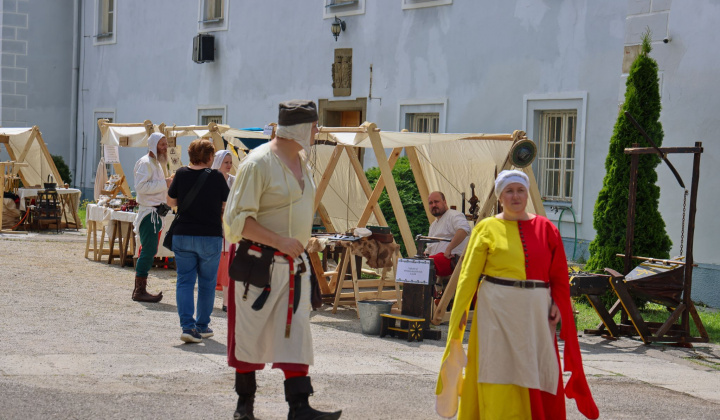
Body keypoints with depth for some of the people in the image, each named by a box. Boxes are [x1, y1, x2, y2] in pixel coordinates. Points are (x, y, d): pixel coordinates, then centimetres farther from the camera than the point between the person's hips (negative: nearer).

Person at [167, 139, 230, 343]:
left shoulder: (181, 174, -3)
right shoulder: (216, 177, -8)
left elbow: (171, 201, 7)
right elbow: (227, 204, 2)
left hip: (182, 236, 2)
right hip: (211, 236, -1)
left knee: (184, 281, 5)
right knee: (207, 283, 12)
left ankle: (188, 326, -8)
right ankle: (202, 325, 20)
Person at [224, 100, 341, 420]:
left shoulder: (300, 161, 10)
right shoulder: (258, 163, -15)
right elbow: (237, 218, -18)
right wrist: (280, 242, -23)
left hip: (295, 264, 7)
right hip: (259, 264, -7)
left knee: (297, 333, -1)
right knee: (250, 336, 4)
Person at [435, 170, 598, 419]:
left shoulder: (545, 228, 10)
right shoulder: (487, 228, 3)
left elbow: (559, 275, 10)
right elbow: (469, 274, 1)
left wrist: (558, 303, -4)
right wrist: (460, 310, -4)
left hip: (536, 312, 2)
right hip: (498, 310, -2)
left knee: (538, 375, 3)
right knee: (500, 371, -2)